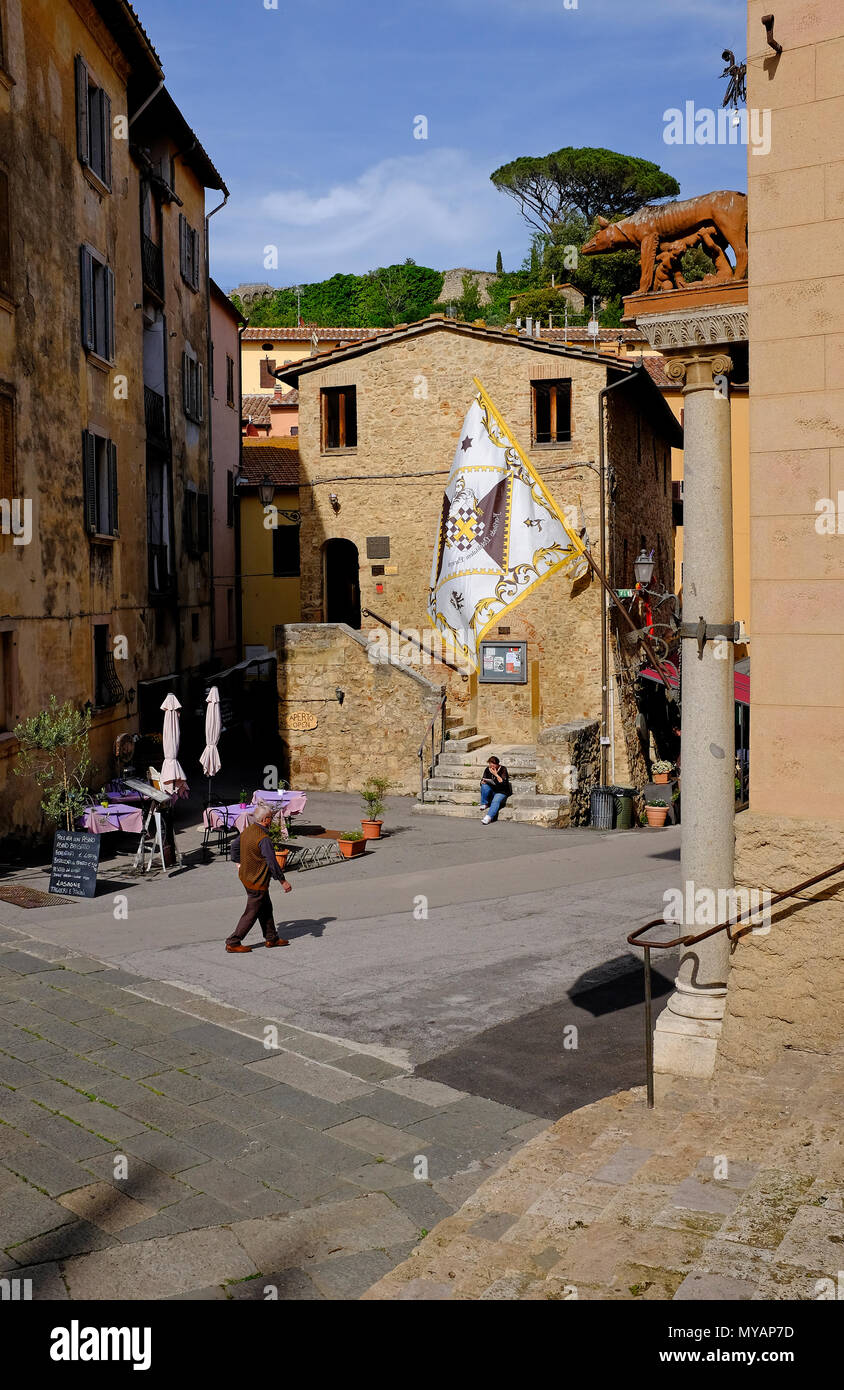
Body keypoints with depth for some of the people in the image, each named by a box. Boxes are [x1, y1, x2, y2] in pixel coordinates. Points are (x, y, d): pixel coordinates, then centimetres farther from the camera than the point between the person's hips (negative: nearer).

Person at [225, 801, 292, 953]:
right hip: (257, 882, -9)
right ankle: (233, 943, 8)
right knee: (252, 913, 3)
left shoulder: (246, 831, 0)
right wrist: (283, 881, -15)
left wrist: (240, 863, 32)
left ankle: (271, 938, 30)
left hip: (245, 876, 9)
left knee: (266, 908, 20)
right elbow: (272, 862, -25)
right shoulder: (263, 839, -27)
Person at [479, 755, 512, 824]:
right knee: (484, 786, -27)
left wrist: (496, 774, -26)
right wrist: (483, 782, -15)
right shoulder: (487, 769, 2)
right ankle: (484, 804, -10)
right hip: (491, 791, 4)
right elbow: (483, 780, 9)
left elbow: (503, 782, -20)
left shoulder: (503, 769, -10)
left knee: (496, 801, -34)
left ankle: (488, 817, -52)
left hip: (501, 792, -4)